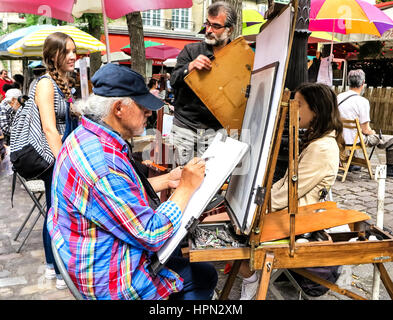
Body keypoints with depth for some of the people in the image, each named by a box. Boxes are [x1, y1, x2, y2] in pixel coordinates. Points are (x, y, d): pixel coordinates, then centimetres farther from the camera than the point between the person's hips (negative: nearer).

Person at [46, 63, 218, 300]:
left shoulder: (86, 137, -2)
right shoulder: (102, 165, -36)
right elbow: (152, 235, -30)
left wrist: (166, 180, 1)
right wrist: (186, 187, -20)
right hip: (110, 281, -9)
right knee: (205, 276, 5)